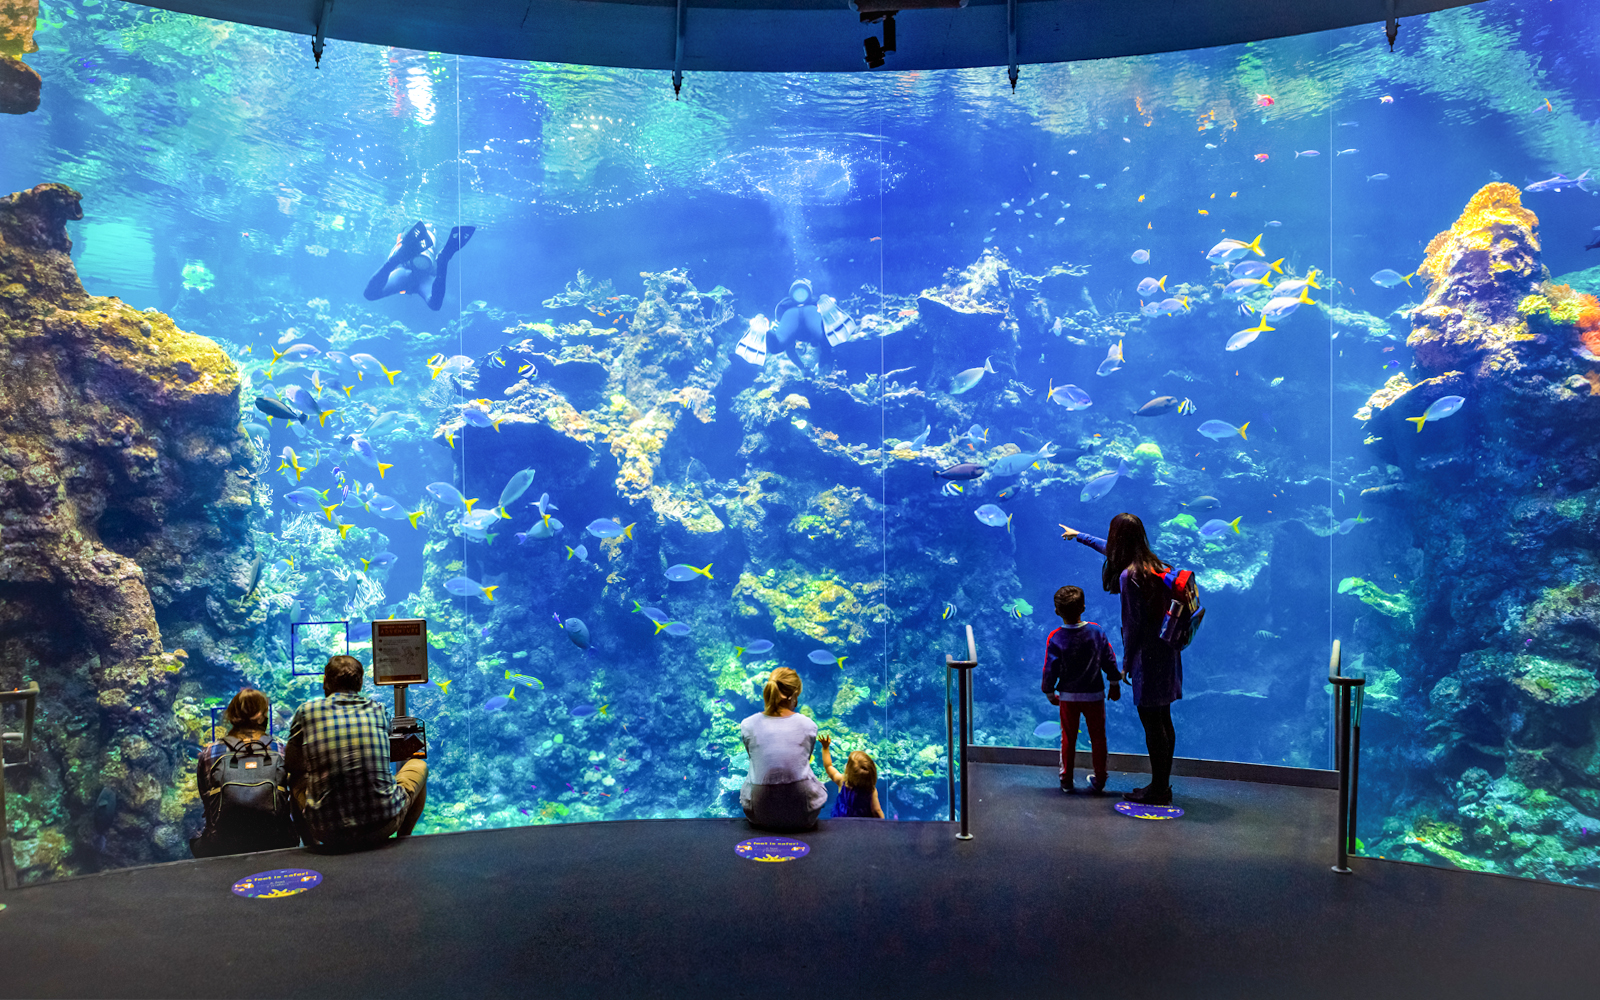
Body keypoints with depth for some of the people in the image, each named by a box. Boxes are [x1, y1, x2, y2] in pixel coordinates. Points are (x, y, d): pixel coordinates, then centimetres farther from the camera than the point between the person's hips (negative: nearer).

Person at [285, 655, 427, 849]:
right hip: (382, 827, -1)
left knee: (296, 779, 30)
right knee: (419, 766, 27)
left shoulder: (307, 711, 1)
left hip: (328, 833, 1)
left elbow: (292, 765, 14)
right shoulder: (379, 711, 6)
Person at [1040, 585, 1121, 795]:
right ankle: (1099, 780, 22)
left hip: (1068, 697, -1)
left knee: (1068, 739, 12)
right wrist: (1114, 684, 12)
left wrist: (1049, 693, 6)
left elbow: (1050, 669, -9)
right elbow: (1109, 660, -1)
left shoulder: (1055, 638, -14)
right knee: (1098, 737, 14)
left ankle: (1066, 781, 18)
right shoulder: (1096, 631, -9)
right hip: (1094, 695, 1)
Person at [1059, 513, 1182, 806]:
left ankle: (1158, 790, 4)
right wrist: (1079, 536, 41)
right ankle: (1162, 785, 23)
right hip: (1166, 650, 9)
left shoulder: (1129, 576, -18)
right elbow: (1110, 549, 27)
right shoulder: (1152, 564, 10)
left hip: (1148, 654, -9)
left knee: (1151, 722, -2)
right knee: (1162, 721, 14)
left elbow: (1135, 624, -17)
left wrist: (1126, 661, -7)